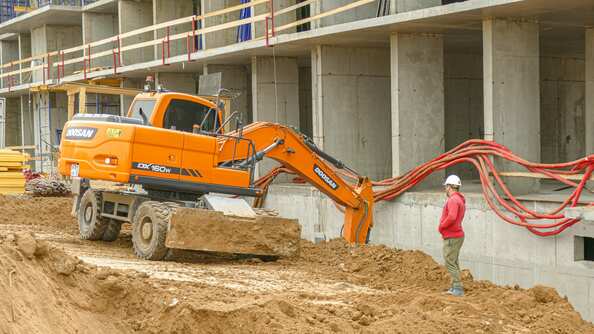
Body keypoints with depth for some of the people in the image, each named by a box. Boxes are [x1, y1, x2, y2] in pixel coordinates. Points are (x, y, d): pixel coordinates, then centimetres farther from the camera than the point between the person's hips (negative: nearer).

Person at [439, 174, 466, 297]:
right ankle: (454, 287, 20)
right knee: (454, 263, 15)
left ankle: (458, 289, -10)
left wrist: (442, 226, -17)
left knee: (450, 263, -8)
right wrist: (444, 225, 8)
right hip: (457, 235, 11)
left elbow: (452, 217, -31)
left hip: (452, 237, -11)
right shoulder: (460, 199, 16)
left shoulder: (453, 200, -18)